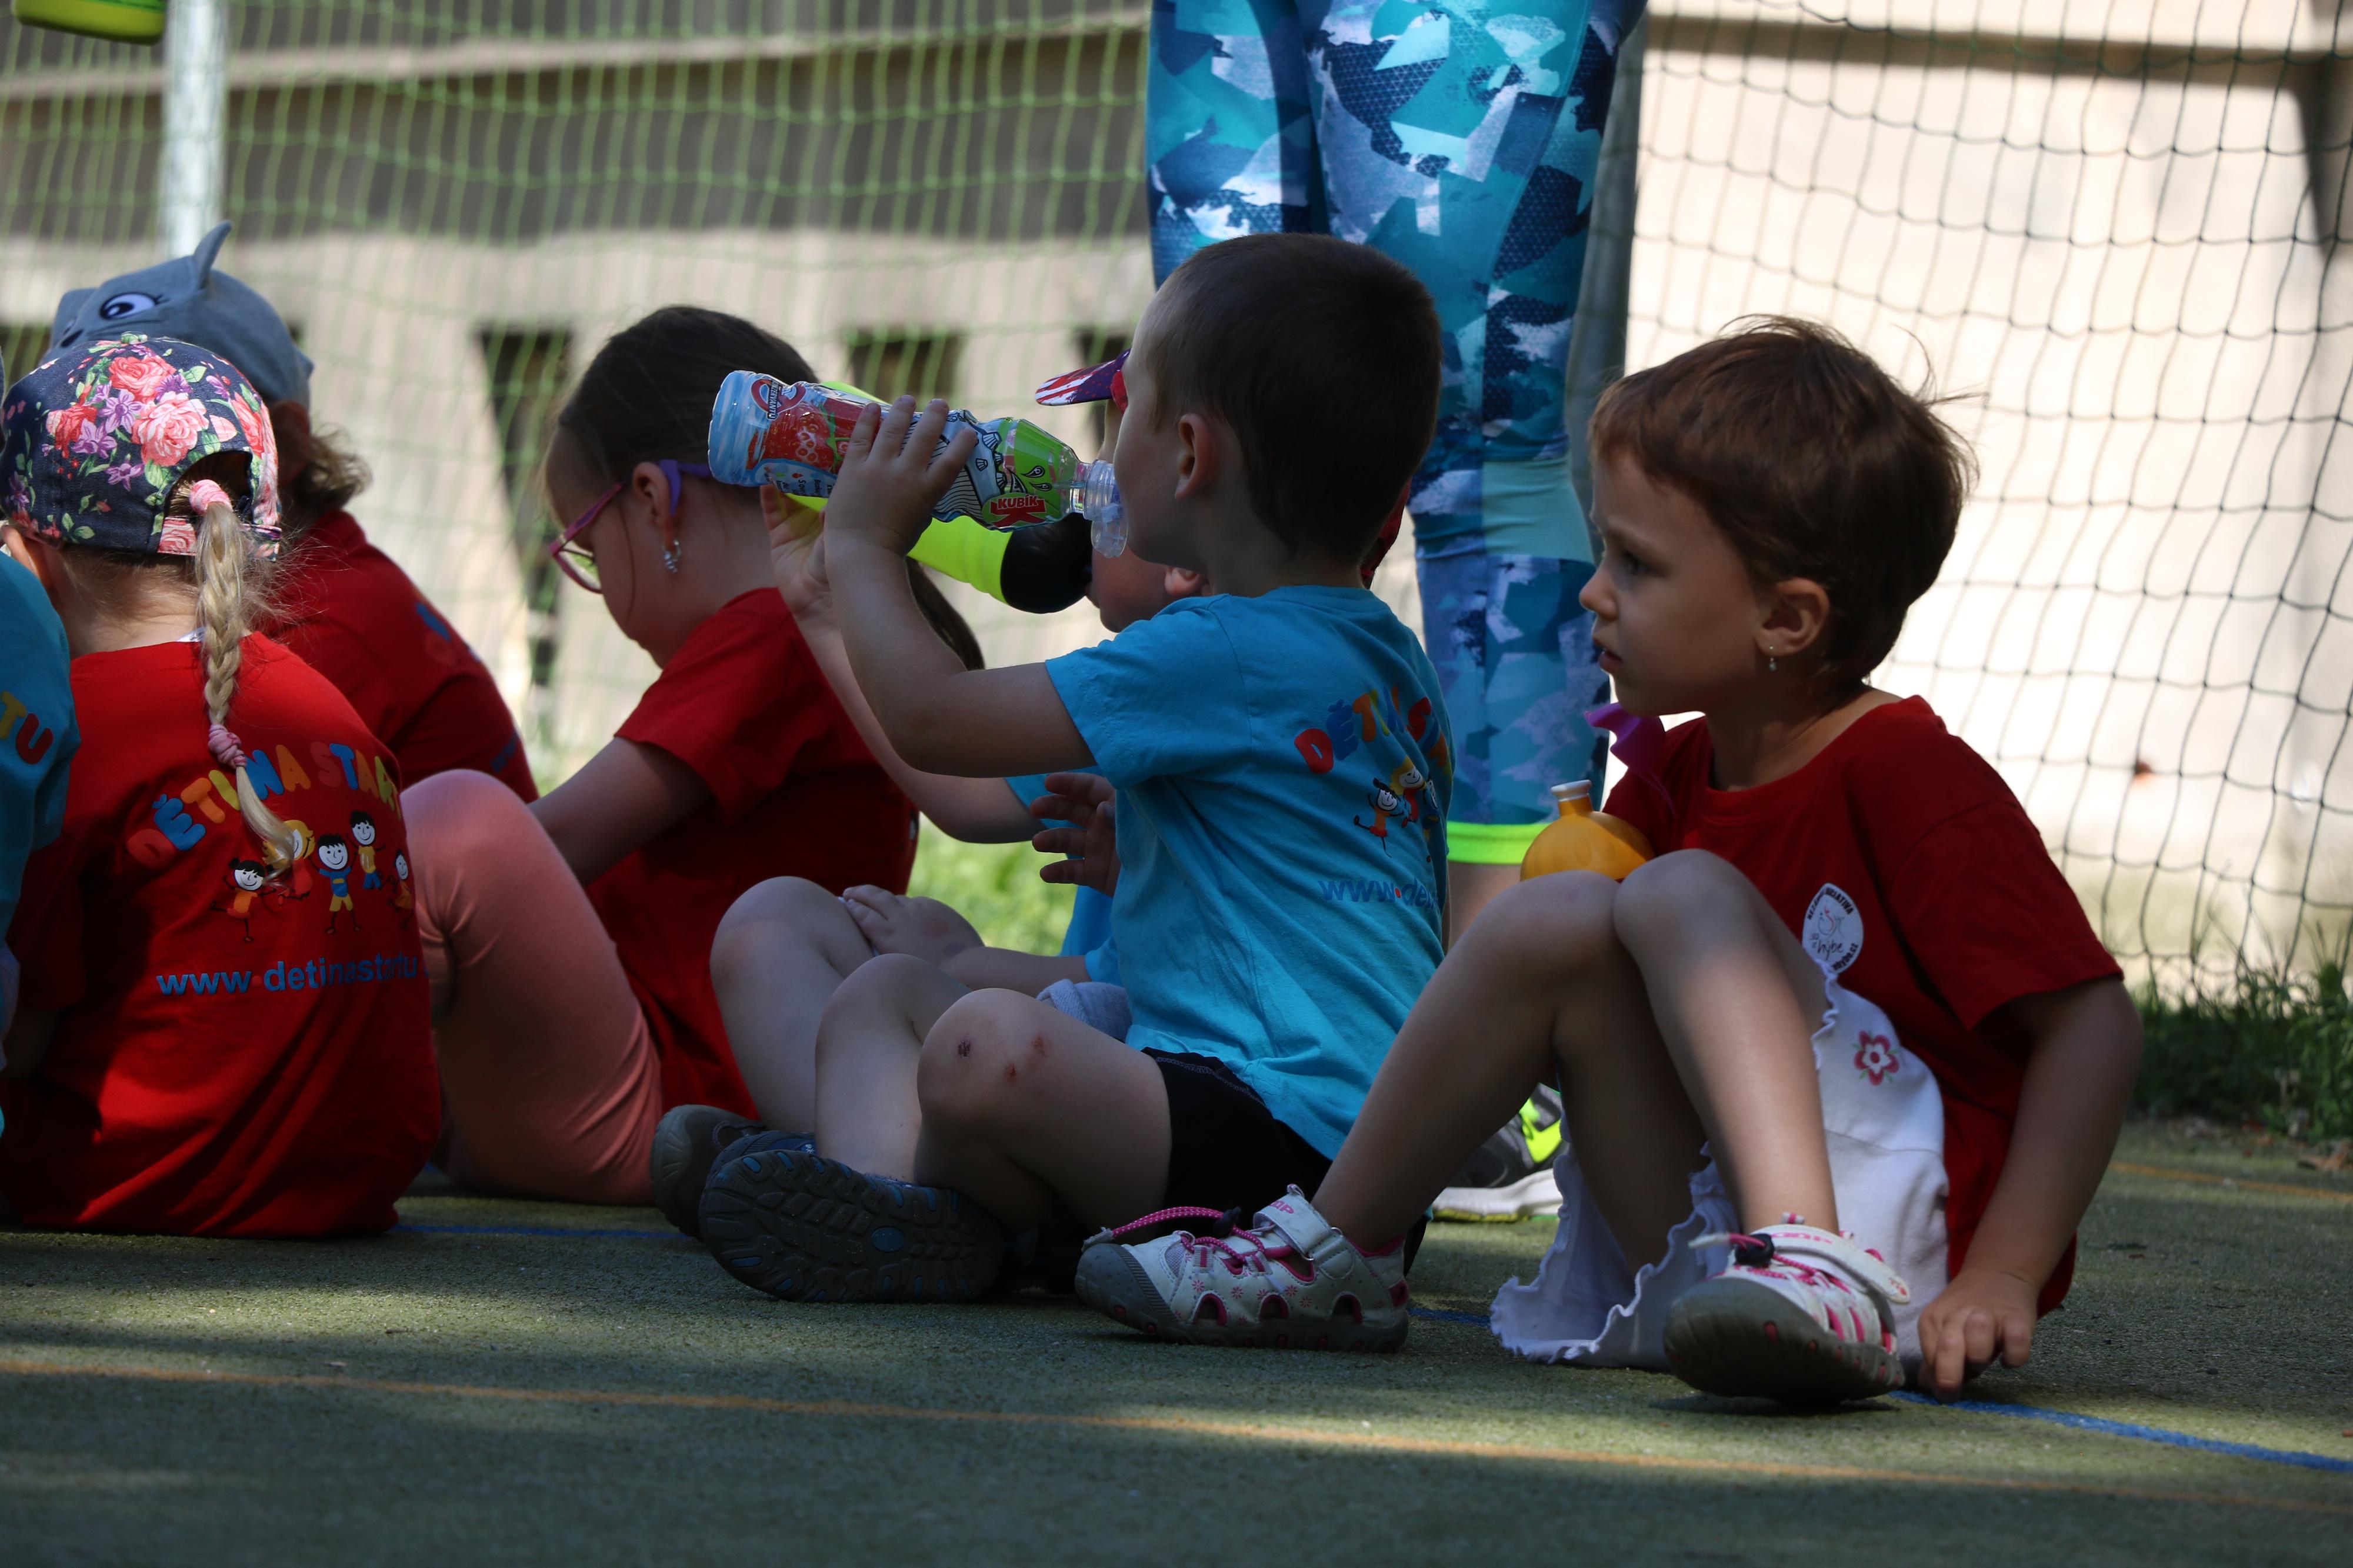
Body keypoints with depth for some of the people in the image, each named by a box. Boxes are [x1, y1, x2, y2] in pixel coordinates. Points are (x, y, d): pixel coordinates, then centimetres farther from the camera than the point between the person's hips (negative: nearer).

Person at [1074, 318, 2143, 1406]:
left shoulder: (1903, 776, -10)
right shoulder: (1668, 782, 14)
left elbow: (2094, 1024, -15)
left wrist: (2001, 1280, -23)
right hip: (1705, 1253, 7)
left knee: (1681, 896, -21)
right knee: (1555, 919, -8)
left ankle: (1810, 1272, -41)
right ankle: (1335, 1257, 2)